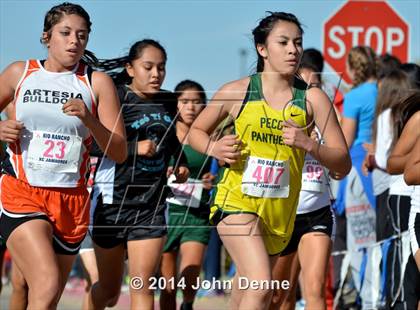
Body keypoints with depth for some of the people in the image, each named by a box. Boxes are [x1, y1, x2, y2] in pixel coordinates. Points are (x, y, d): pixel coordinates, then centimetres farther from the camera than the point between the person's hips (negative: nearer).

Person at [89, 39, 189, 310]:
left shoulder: (169, 103, 8)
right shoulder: (115, 99, -9)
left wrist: (181, 163, 12)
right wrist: (134, 148, -22)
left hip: (152, 205, 3)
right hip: (113, 202, -3)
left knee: (142, 288, -9)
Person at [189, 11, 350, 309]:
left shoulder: (312, 98, -1)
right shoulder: (237, 91, -3)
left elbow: (343, 164, -3)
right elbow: (196, 131, 13)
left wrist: (308, 145, -21)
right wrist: (214, 148, -9)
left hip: (280, 209, 3)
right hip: (237, 200, -3)